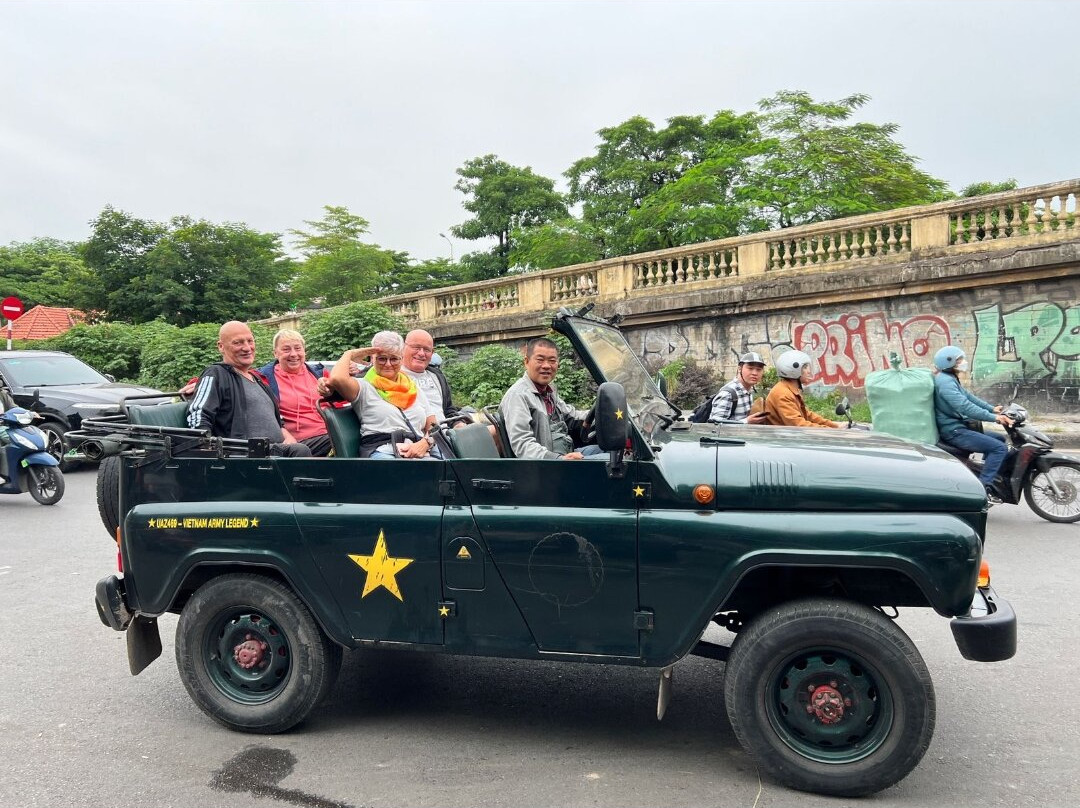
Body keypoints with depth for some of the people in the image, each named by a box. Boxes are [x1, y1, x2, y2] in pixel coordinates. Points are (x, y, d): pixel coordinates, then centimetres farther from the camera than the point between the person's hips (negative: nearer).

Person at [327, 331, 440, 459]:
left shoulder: (415, 389, 27)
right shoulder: (365, 387, 12)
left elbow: (432, 425, 20)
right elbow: (337, 379, -10)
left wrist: (425, 443, -4)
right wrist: (349, 354, 11)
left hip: (420, 453, 4)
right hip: (382, 452, -4)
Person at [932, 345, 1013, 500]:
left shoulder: (951, 379, 16)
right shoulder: (945, 381, -20)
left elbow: (969, 397, 18)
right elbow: (965, 406, -28)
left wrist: (993, 409, 9)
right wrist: (994, 417, -26)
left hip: (958, 427, 11)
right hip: (953, 431, -11)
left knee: (999, 439, 20)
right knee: (999, 448, -16)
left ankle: (987, 472, 22)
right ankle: (983, 486, -18)